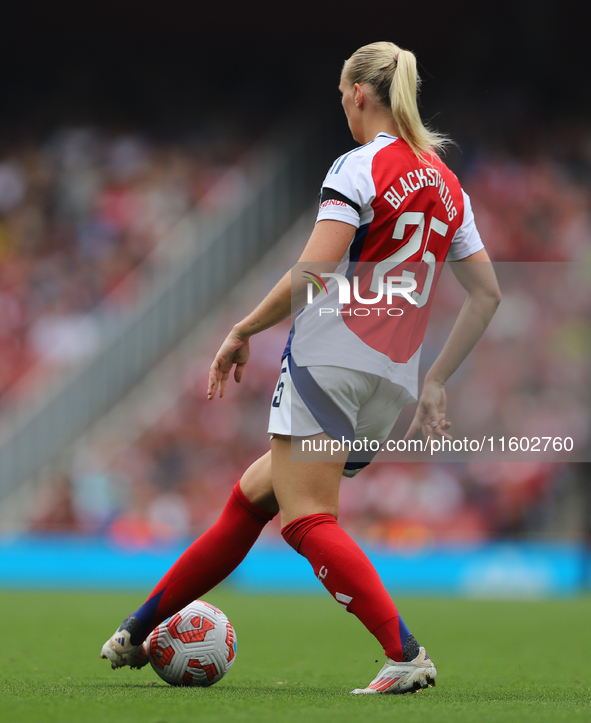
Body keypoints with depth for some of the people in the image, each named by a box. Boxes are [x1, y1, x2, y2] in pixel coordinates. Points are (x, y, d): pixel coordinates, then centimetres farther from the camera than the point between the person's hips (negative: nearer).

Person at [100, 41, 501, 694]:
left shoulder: (359, 168, -6)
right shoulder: (445, 183, 16)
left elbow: (313, 273, -16)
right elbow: (487, 293, 17)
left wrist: (243, 332, -5)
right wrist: (434, 384, 21)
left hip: (329, 358, -8)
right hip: (393, 383, 8)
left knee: (307, 520, -11)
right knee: (252, 496, 16)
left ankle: (406, 655, -26)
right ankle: (138, 630, 22)